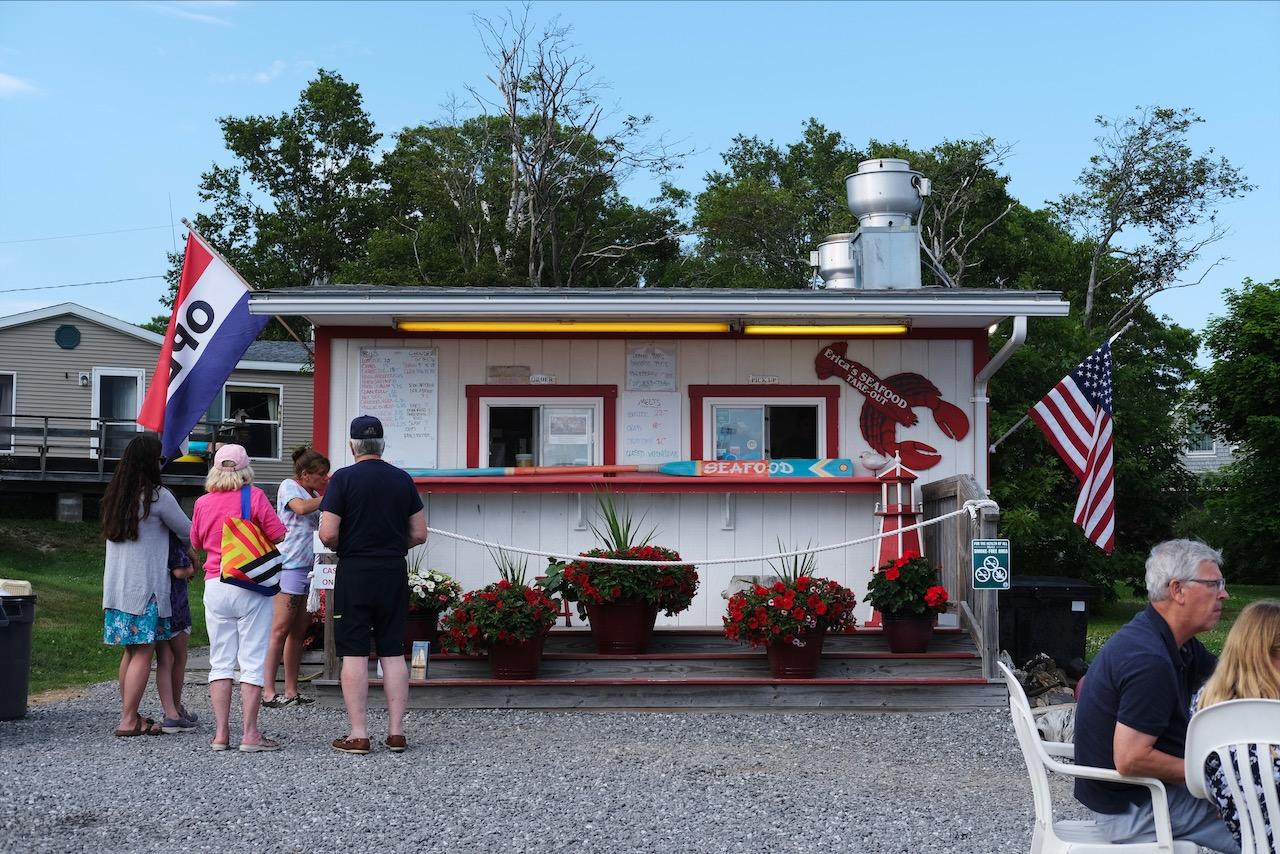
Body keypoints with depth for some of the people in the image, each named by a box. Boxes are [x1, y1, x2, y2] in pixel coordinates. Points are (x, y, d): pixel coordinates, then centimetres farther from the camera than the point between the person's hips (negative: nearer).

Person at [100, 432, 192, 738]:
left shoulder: (114, 495, 12)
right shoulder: (158, 497, -9)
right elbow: (188, 531, -1)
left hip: (116, 586, 7)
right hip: (145, 587, -7)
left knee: (131, 651, 12)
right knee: (143, 653, -3)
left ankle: (130, 715, 17)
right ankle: (128, 720, -3)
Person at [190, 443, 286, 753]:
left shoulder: (203, 502, 4)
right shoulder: (254, 496, -8)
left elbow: (196, 542, 18)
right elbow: (279, 534, -8)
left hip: (215, 587, 4)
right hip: (251, 587, -4)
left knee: (220, 661, 9)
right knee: (252, 661, 0)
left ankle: (221, 733, 9)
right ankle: (250, 734, 1)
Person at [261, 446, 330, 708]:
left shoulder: (314, 495, 22)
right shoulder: (289, 486, -1)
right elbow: (300, 507, -21)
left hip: (310, 567, 8)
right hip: (290, 566, -8)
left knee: (298, 632, 7)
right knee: (280, 630, -10)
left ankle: (291, 691, 10)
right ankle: (268, 691, -9)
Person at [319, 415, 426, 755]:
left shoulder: (343, 478, -6)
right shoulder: (403, 479, 5)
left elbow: (327, 534, -12)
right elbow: (419, 534, 6)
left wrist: (343, 548, 8)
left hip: (354, 573, -3)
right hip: (394, 573, 3)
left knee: (354, 654, 1)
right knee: (393, 652, 8)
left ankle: (358, 734, 2)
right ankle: (396, 731, 10)